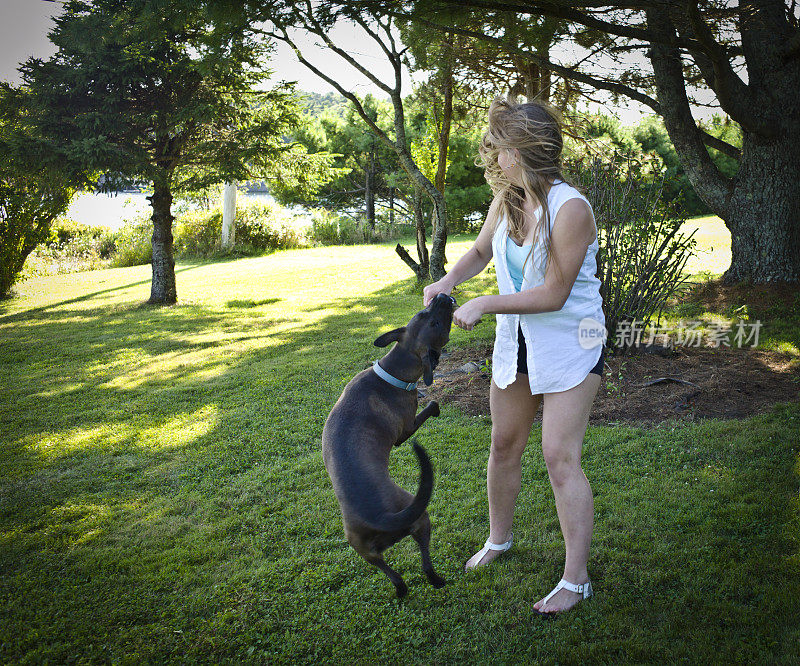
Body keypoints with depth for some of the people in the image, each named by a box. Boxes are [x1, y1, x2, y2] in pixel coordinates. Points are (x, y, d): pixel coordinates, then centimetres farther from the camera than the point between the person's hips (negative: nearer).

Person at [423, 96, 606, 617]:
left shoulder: (571, 208, -24)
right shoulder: (507, 199, -1)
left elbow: (553, 294, -23)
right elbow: (482, 250, 18)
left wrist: (484, 305, -19)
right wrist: (447, 283, 0)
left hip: (568, 344, -7)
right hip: (516, 340, 7)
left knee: (561, 457, -8)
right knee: (504, 444, 16)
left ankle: (576, 579, 4)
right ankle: (498, 539, 37)